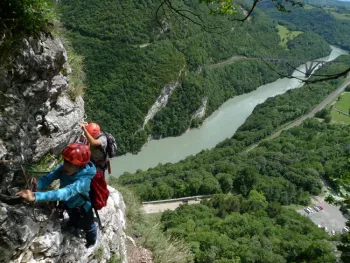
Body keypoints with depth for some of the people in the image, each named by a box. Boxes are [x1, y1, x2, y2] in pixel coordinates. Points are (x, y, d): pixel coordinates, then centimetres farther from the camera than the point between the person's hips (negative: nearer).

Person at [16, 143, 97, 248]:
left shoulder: (85, 180, -47)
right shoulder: (64, 168, -29)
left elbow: (66, 193, -60)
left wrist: (35, 196, -71)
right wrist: (37, 184, -61)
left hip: (82, 207, -4)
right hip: (69, 204, 4)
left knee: (88, 226, 29)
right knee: (73, 221, 37)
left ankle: (91, 242, 62)